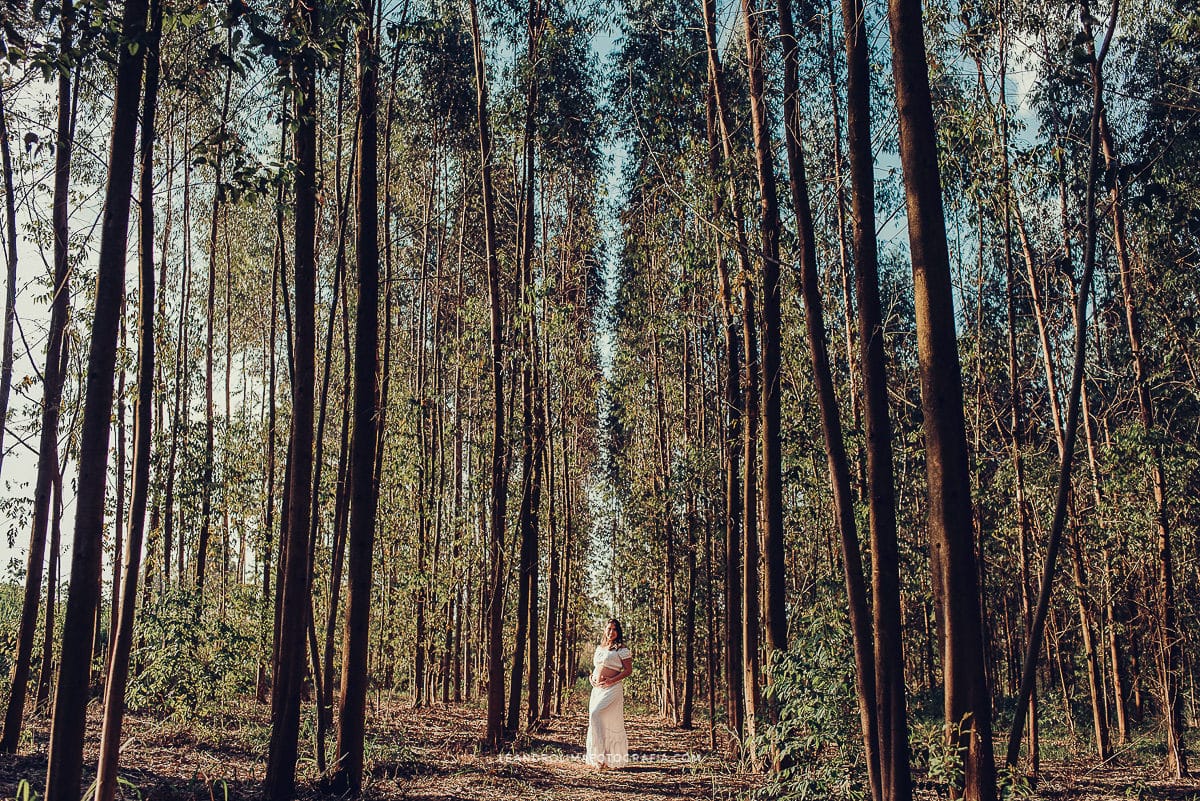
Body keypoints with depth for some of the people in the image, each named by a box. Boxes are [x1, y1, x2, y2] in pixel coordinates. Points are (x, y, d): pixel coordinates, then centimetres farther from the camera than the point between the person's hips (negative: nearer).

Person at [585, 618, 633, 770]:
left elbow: (628, 670, -9)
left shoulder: (621, 649, -5)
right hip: (597, 689, 8)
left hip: (611, 689, -8)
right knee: (596, 719, 6)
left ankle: (603, 757, -12)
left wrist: (611, 680, -17)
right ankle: (600, 758, 16)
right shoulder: (599, 648, 16)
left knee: (595, 715, -19)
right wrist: (591, 677, 8)